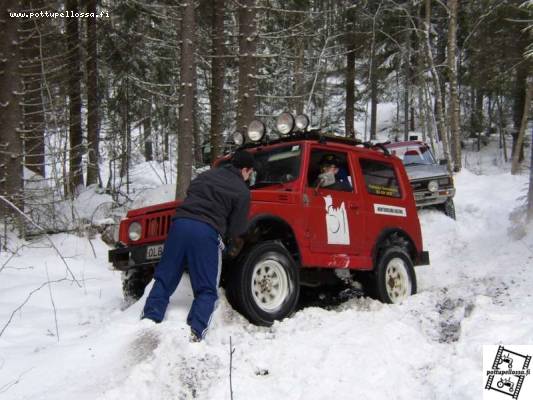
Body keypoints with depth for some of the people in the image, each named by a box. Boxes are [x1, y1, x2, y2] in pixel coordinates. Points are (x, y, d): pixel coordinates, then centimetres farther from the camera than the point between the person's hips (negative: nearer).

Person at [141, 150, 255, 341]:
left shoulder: (206, 175, 22)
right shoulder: (242, 191, 6)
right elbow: (236, 230, 7)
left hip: (180, 223, 5)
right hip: (206, 232, -5)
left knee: (164, 279, 11)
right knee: (206, 290, 3)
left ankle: (149, 321, 3)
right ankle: (195, 332, -12)